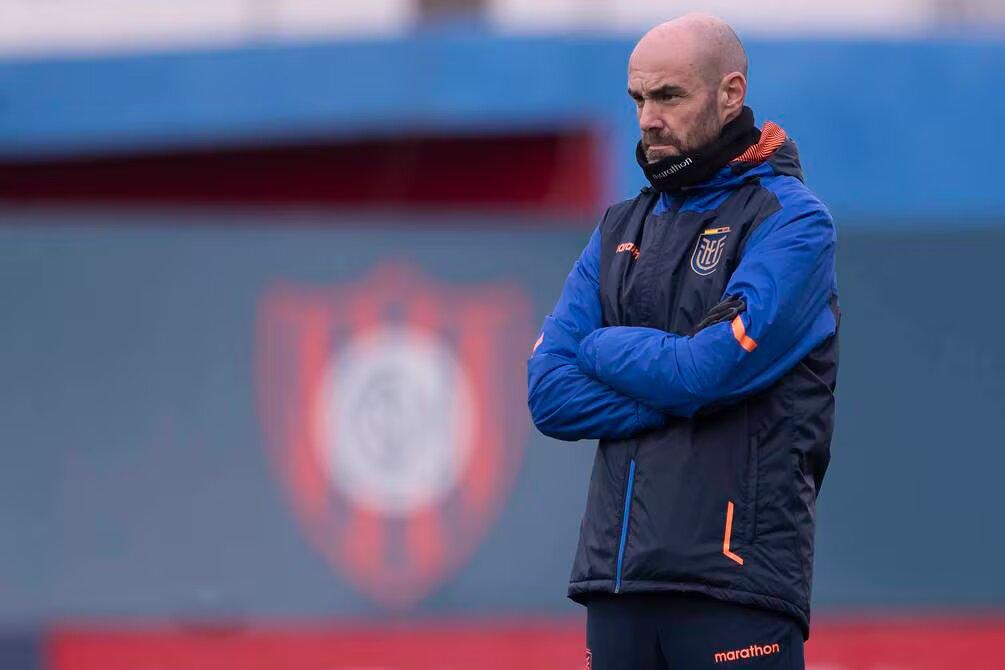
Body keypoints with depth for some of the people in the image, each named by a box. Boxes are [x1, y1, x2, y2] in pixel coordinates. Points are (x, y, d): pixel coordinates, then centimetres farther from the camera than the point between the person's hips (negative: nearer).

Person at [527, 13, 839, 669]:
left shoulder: (790, 222, -2)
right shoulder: (622, 230, 18)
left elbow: (706, 371, -15)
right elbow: (549, 393, 7)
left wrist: (604, 348, 3)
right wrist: (680, 395, -7)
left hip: (735, 578, -6)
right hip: (615, 577, 6)